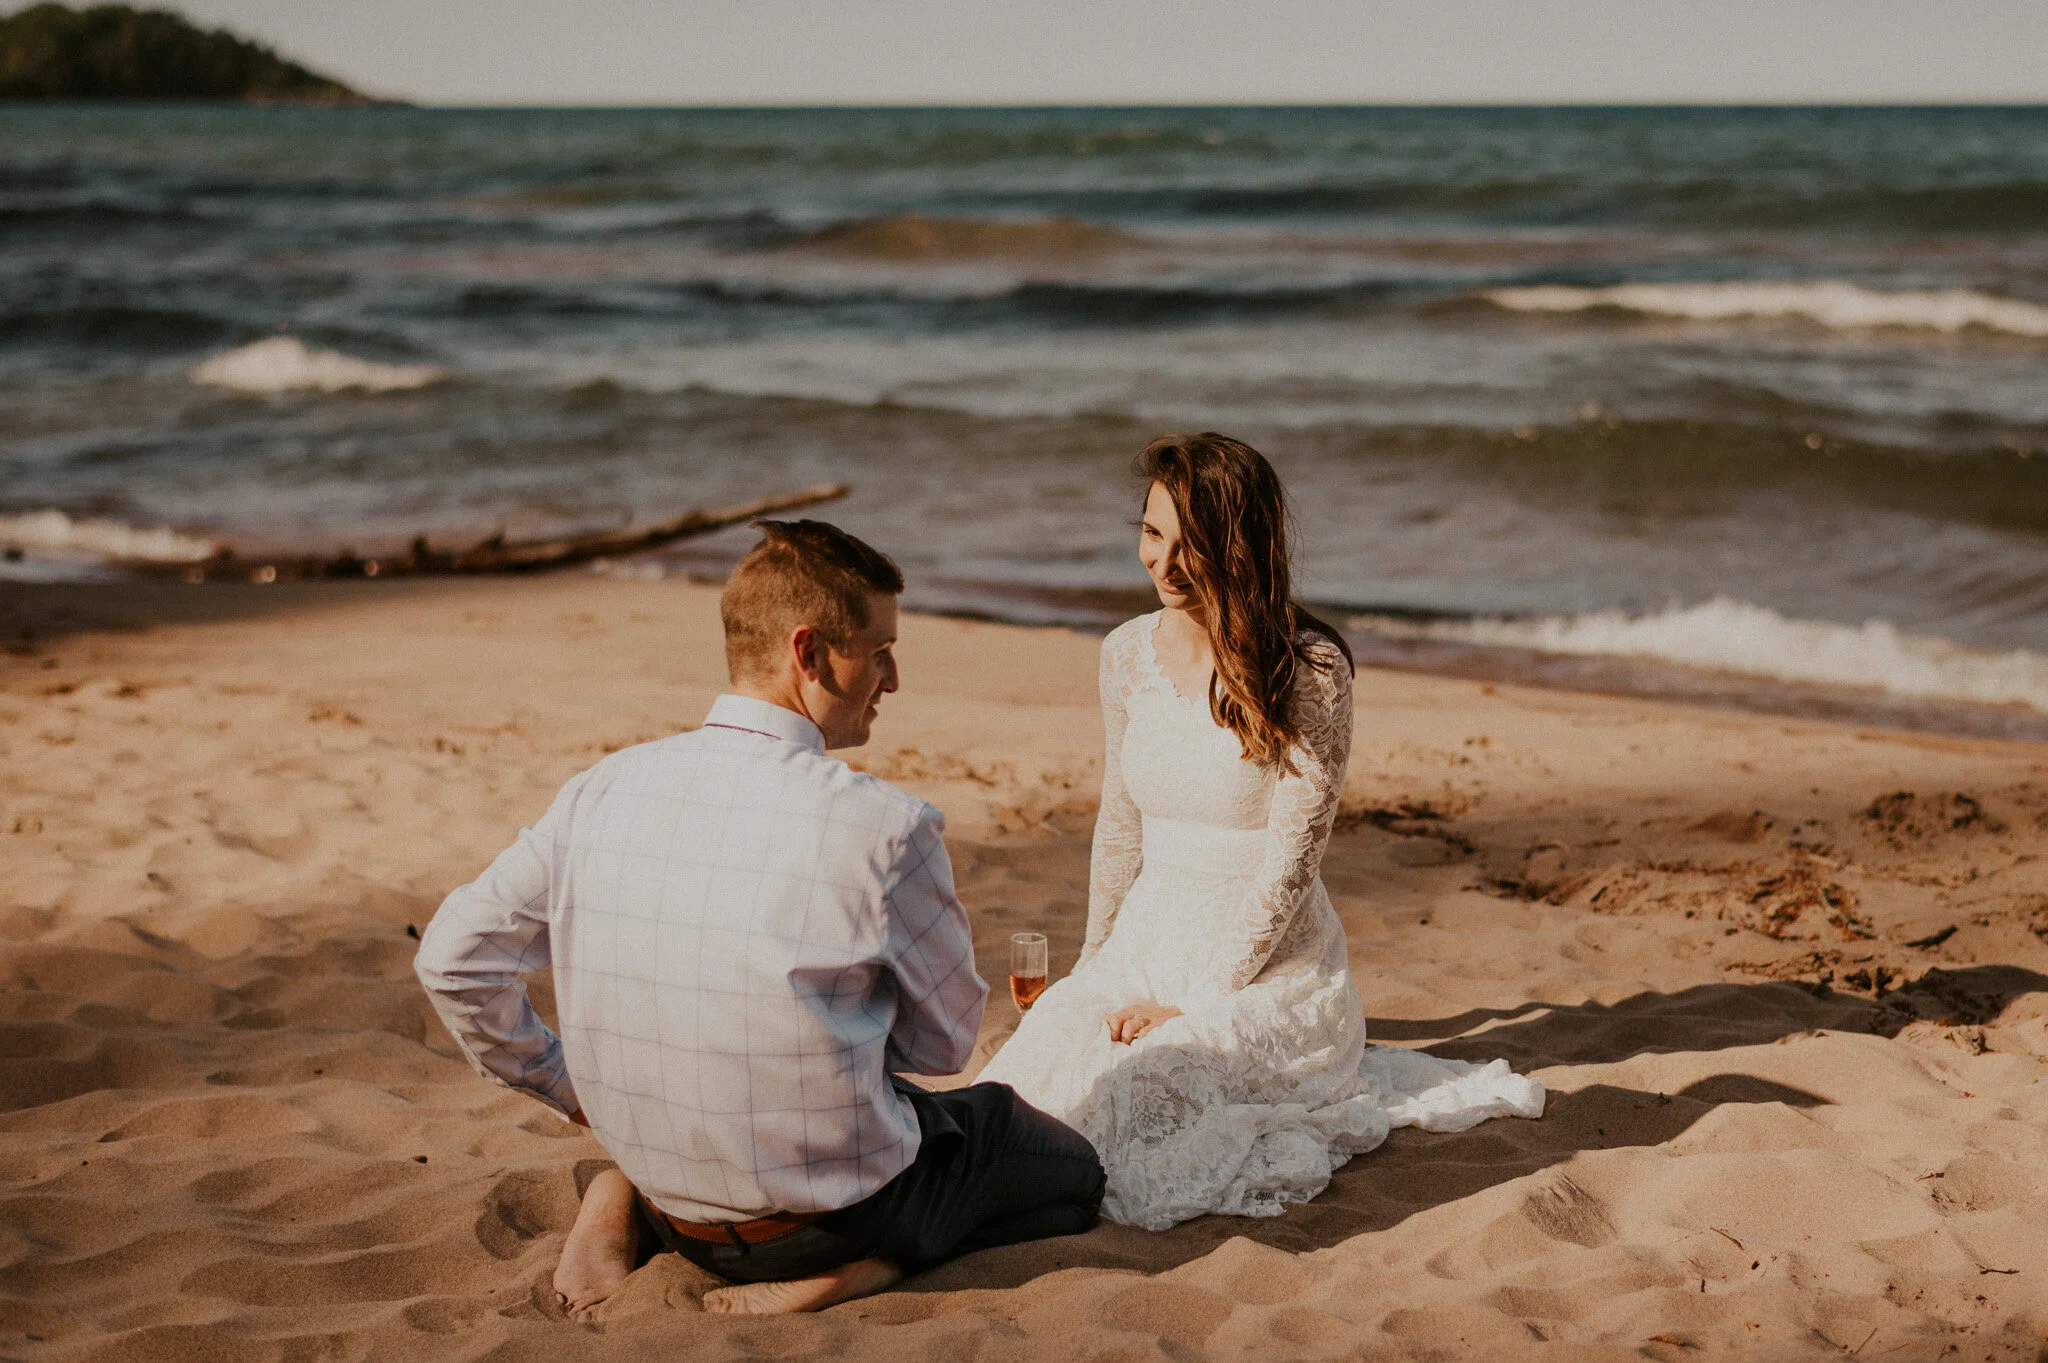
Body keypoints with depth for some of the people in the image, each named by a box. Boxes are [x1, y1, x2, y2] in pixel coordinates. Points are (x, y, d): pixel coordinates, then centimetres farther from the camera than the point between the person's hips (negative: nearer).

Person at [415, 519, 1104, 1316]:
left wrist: (568, 1089, 11)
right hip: (838, 1210, -5)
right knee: (1073, 1170, 19)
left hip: (674, 1212, 5)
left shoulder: (601, 791, -7)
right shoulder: (882, 828, -21)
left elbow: (452, 958, -1)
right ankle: (858, 1266, -5)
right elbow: (945, 1041, -7)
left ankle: (622, 1201, 10)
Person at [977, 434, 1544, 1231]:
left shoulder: (1309, 670, -15)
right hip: (1146, 949, 6)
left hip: (1268, 969, -6)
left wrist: (1195, 1002, -16)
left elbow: (1291, 860, -16)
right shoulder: (1129, 654, 3)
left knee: (1120, 1109, -25)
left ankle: (1354, 1098, 3)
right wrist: (1092, 967, 17)